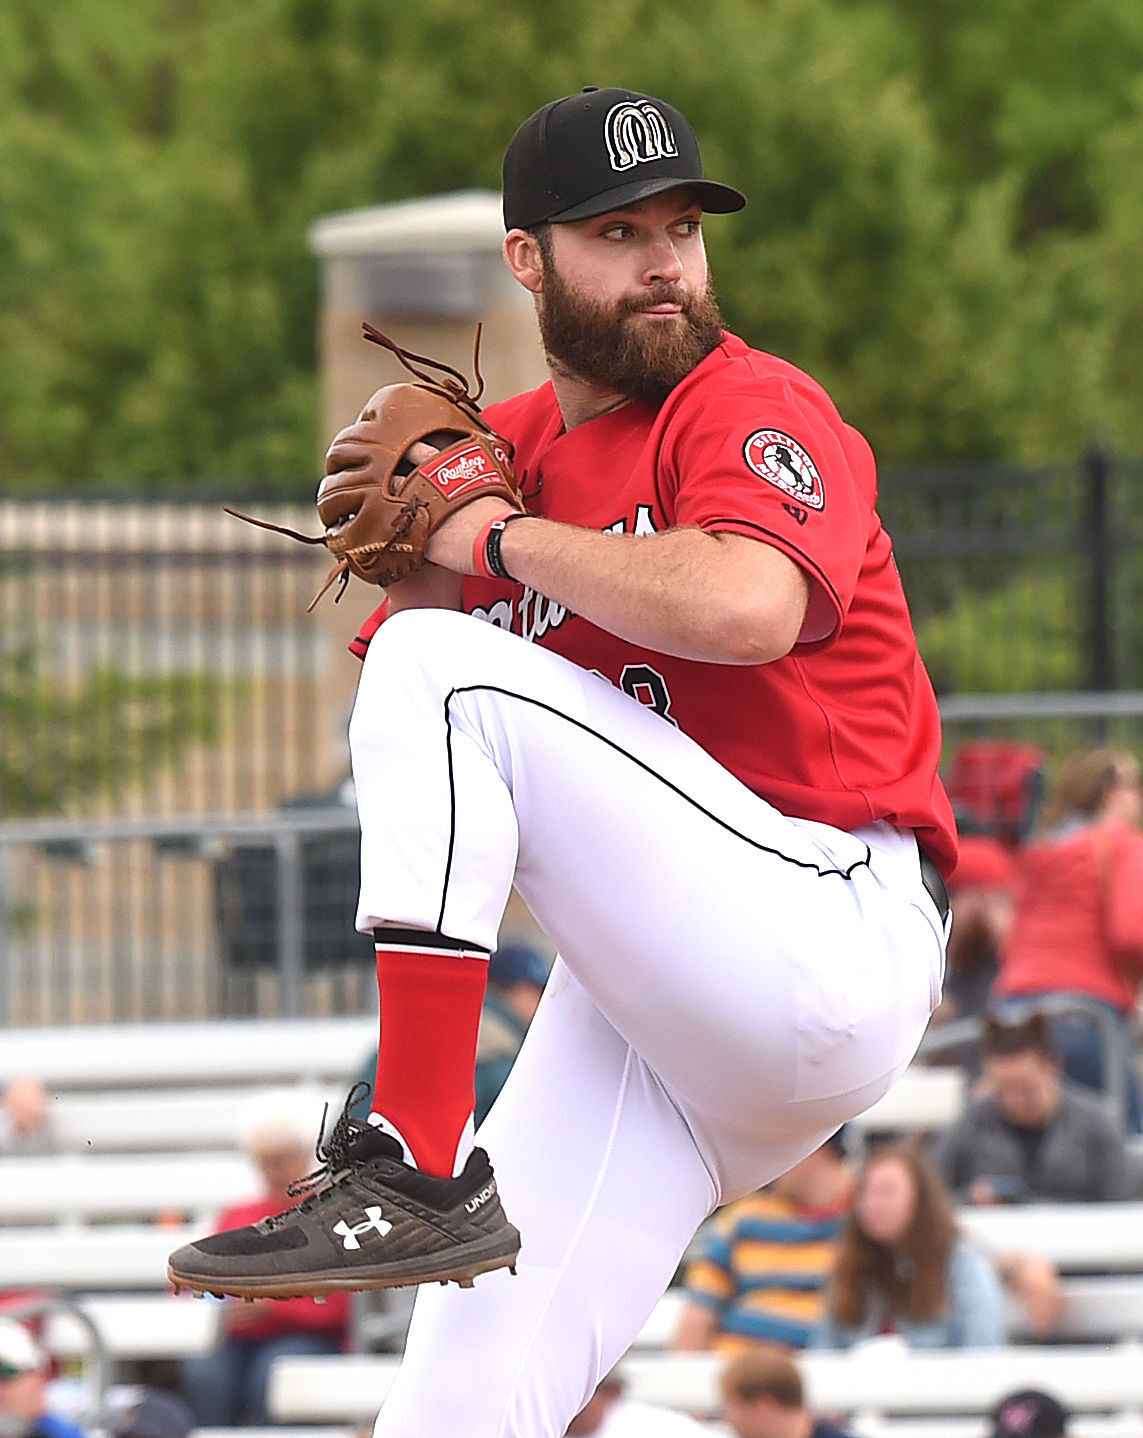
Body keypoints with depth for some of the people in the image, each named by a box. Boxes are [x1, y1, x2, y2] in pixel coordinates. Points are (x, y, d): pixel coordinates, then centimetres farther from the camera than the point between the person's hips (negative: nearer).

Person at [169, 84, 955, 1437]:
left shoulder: (752, 408, -5)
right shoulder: (503, 447, 16)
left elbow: (743, 610, -28)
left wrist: (501, 536, -13)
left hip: (834, 943, -7)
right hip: (646, 1008, 7)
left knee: (444, 670, -21)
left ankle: (417, 1175, -26)